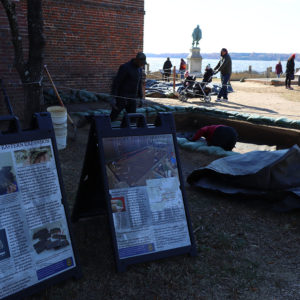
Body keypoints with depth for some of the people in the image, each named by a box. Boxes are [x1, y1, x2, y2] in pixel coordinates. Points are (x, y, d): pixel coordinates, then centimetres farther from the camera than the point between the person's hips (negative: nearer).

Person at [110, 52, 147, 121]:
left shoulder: (140, 69, 9)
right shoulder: (125, 67, -15)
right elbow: (116, 82, -16)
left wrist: (140, 97, 18)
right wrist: (113, 97, -21)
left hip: (132, 98, 7)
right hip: (122, 97, -7)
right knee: (112, 117, -2)